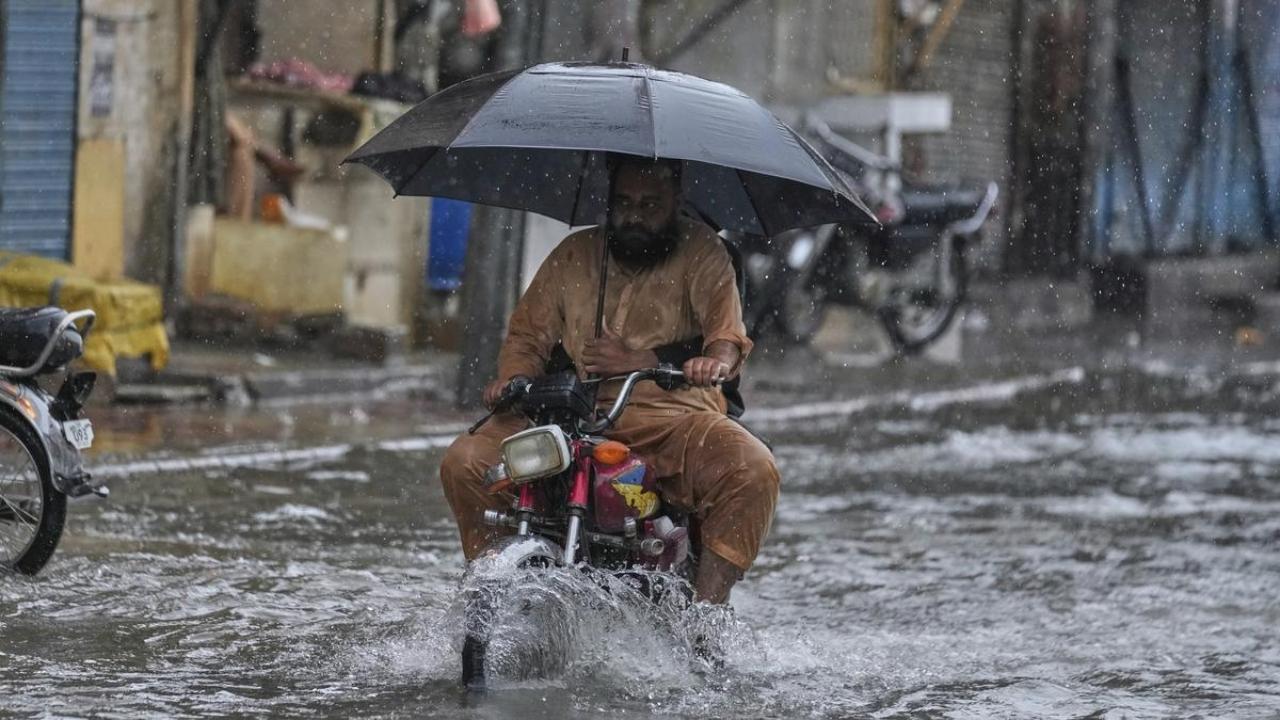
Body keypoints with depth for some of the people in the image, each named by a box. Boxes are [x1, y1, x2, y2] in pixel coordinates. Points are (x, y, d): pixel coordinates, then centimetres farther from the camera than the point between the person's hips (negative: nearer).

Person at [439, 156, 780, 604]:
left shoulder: (699, 252, 6)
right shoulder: (573, 256, 16)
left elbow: (726, 331, -7)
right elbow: (528, 335, 19)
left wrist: (714, 362, -31)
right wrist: (511, 380, -4)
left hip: (673, 416, -2)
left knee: (753, 470, -32)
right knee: (464, 463, -17)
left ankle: (704, 608, -27)